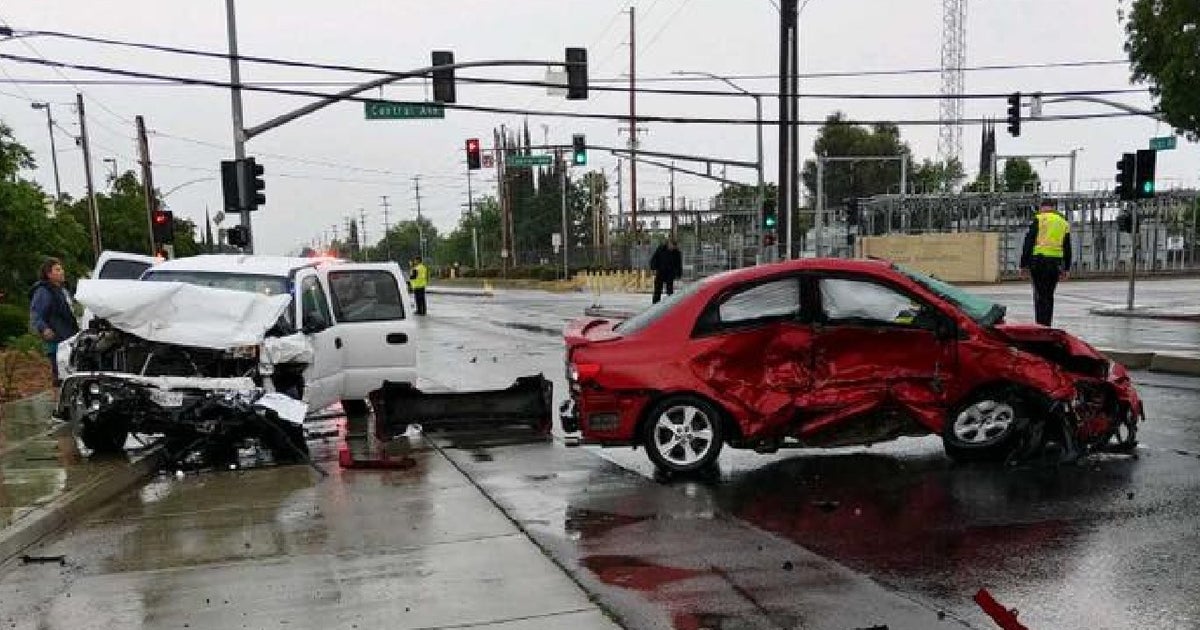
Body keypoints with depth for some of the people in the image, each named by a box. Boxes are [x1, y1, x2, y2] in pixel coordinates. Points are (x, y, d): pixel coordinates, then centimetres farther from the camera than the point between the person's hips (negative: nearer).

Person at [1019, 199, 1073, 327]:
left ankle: (1041, 326, -9)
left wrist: (1024, 264, -3)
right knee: (1049, 295, 13)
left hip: (1039, 260, -4)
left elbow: (1028, 243, -4)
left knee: (1040, 295, -3)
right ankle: (1047, 326, 14)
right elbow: (1067, 248, 19)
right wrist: (1066, 269, 23)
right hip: (1056, 262, 4)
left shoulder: (1038, 219, 1)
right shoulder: (1064, 223, 18)